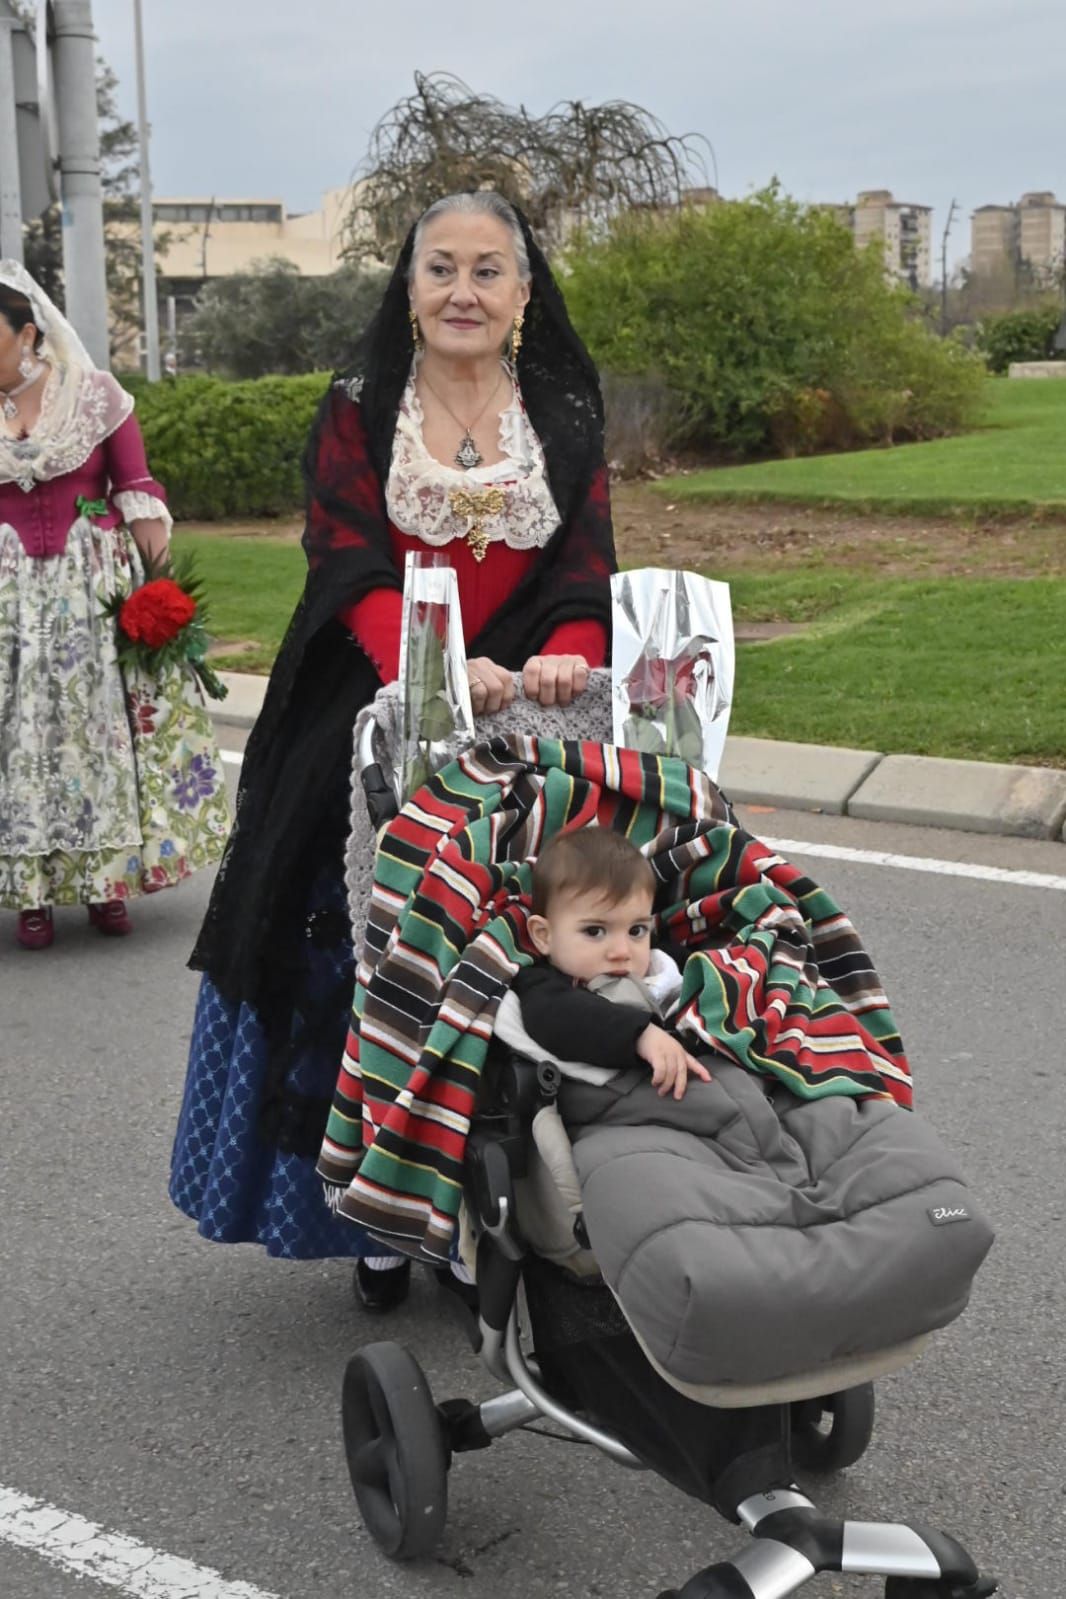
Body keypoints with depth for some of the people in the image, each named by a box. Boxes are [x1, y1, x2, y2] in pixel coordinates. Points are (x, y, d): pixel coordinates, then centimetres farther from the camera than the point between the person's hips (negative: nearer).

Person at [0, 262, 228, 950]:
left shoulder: (96, 394, -3)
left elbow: (139, 495, -2)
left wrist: (156, 584, -10)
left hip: (97, 584, -1)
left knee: (101, 717, 2)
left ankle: (105, 878, 15)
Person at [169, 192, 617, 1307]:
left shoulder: (566, 424, 8)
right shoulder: (358, 414, 3)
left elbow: (585, 583, 0)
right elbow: (352, 569, -10)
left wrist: (563, 659, -24)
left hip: (519, 727, 1)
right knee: (370, 964, 1)